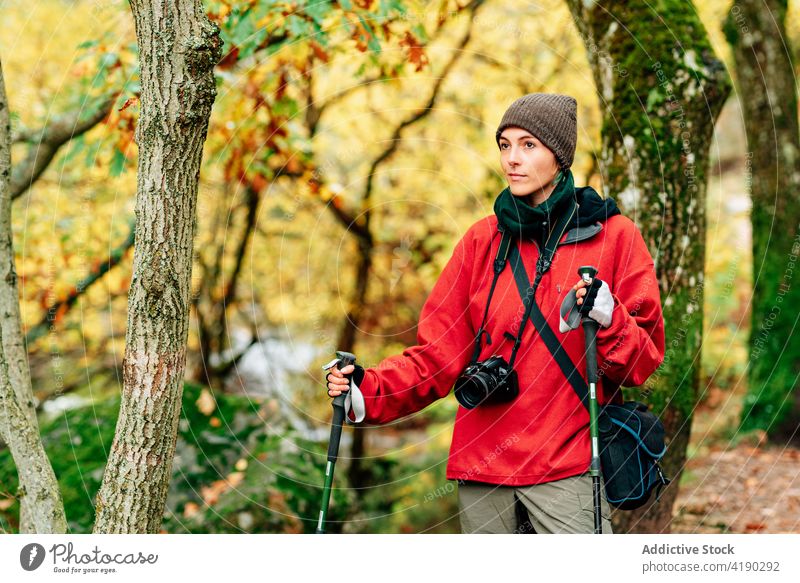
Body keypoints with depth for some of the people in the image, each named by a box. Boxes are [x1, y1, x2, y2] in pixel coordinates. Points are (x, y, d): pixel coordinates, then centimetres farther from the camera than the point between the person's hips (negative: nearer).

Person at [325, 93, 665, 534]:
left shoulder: (612, 235, 2)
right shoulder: (482, 240, 10)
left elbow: (645, 356, 0)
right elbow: (440, 352, 8)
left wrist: (608, 319, -20)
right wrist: (368, 390, -7)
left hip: (567, 464, -3)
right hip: (483, 465, 3)